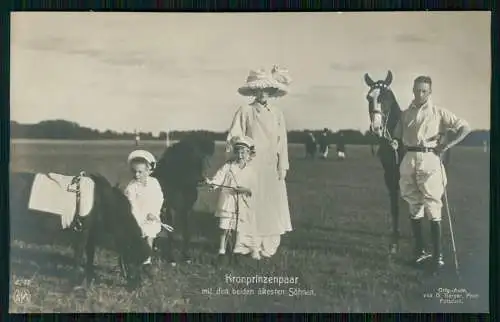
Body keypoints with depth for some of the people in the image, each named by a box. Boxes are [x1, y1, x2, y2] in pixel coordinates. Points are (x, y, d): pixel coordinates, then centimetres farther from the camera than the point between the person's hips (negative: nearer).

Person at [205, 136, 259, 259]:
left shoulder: (250, 170, 2)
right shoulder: (228, 166, 0)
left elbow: (252, 188, -3)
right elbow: (219, 177, -12)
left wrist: (245, 189, -21)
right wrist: (211, 182, -30)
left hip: (244, 204, 0)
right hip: (228, 201, 0)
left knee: (244, 228, 4)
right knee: (225, 227, 3)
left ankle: (253, 249, 17)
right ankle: (222, 249, 17)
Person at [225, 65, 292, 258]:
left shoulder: (277, 114, 10)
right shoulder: (245, 111, 1)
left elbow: (282, 142, 9)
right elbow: (233, 138, -1)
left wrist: (282, 166, 3)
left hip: (271, 166, 3)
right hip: (250, 165, -3)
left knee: (272, 204, 1)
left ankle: (269, 246, 7)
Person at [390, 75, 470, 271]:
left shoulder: (438, 113, 4)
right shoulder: (405, 114, 14)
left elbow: (465, 128, 1)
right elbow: (398, 136, 19)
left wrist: (449, 145, -11)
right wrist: (395, 143, -4)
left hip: (430, 159, -4)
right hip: (409, 160, 4)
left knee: (433, 207, -6)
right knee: (414, 207, 9)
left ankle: (437, 255, -2)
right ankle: (420, 250, 20)